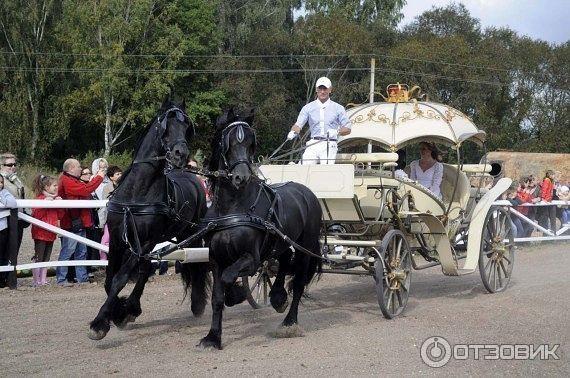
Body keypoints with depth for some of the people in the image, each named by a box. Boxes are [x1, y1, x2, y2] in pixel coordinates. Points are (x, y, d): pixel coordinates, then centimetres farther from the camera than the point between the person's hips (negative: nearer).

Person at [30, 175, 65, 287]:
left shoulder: (55, 198, 13)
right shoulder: (40, 198, -11)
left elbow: (60, 216, 12)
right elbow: (36, 215, -18)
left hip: (50, 233, 8)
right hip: (40, 233, -8)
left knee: (46, 258, 12)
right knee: (38, 257, -4)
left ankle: (43, 280, 18)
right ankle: (36, 281, 0)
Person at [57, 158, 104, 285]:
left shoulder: (73, 181, 20)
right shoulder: (67, 182, -15)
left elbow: (84, 188, 16)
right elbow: (85, 190, -21)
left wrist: (96, 177, 11)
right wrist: (99, 177, -12)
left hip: (79, 222, 11)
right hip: (71, 223, -11)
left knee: (81, 252, 14)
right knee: (67, 251, -7)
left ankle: (82, 277, 19)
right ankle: (61, 279, -4)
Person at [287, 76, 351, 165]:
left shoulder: (338, 108, 11)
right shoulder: (308, 107, 14)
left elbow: (347, 129, 9)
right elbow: (298, 125, 7)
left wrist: (337, 132, -11)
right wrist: (293, 132, -15)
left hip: (330, 145, -1)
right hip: (313, 144, 1)